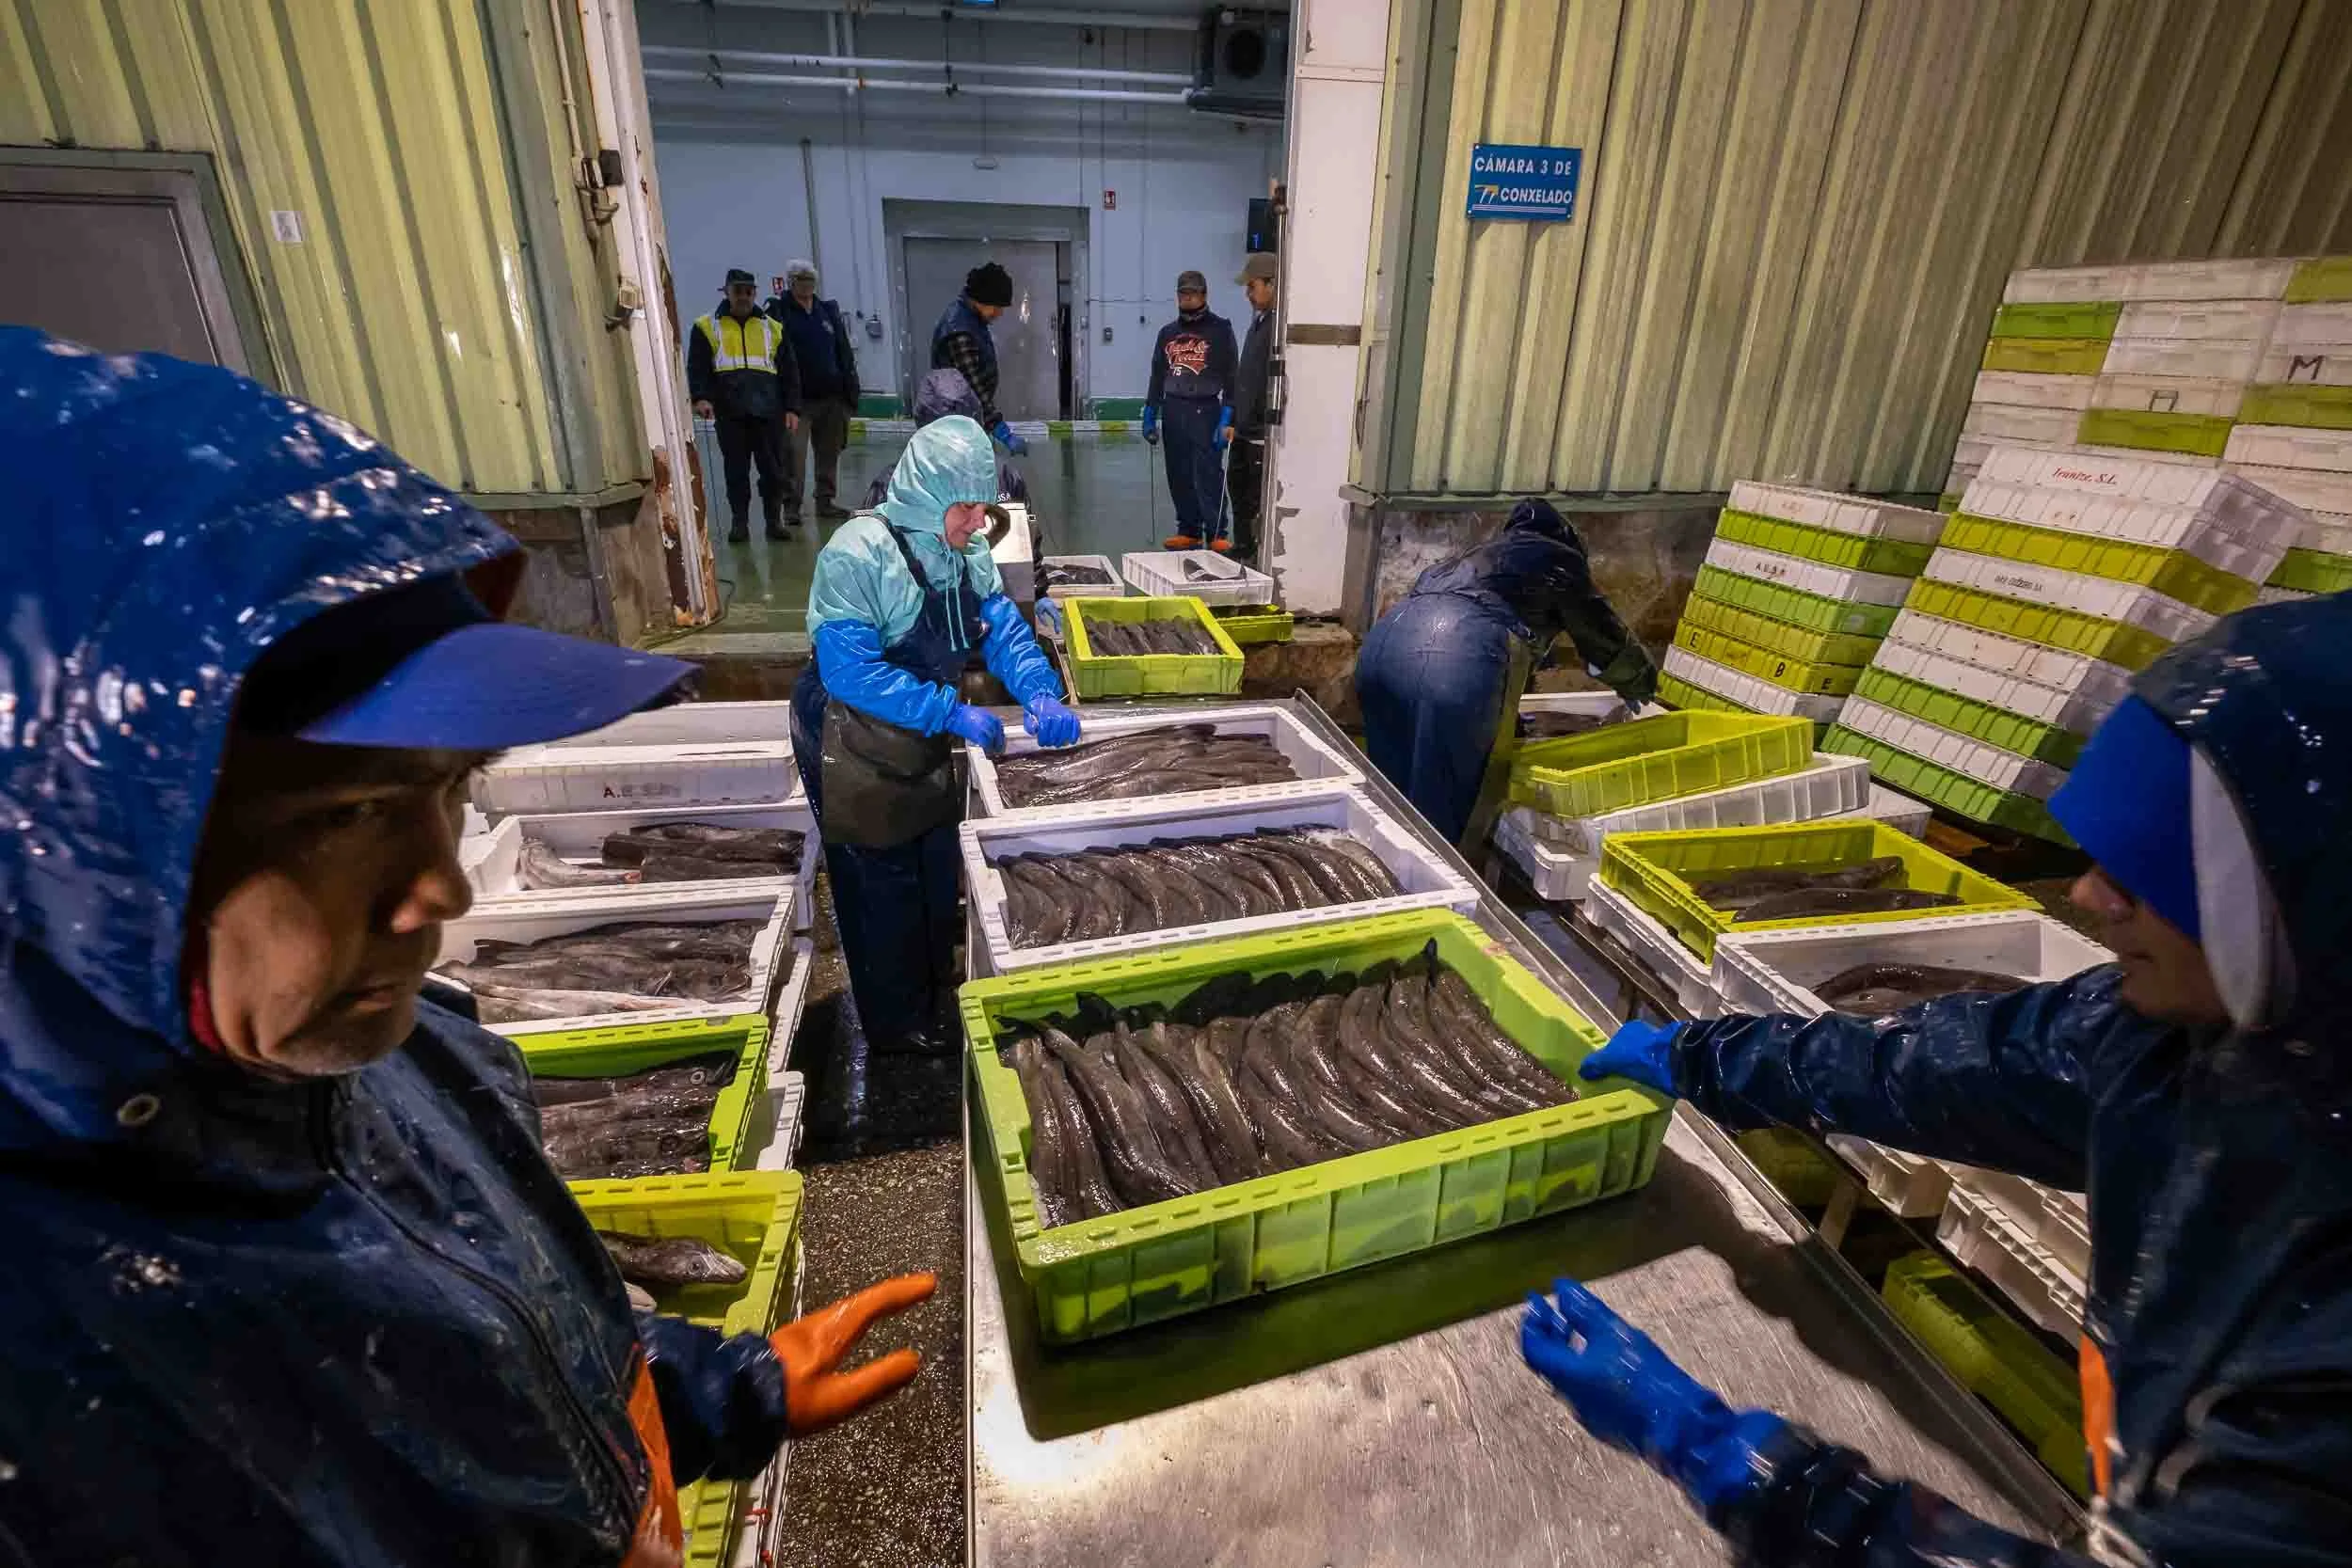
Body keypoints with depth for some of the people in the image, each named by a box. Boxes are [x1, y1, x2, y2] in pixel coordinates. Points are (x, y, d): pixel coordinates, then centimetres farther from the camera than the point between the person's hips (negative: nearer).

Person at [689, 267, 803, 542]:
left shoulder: (773, 329, 15)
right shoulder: (707, 327, 10)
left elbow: (789, 373, 13)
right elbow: (696, 368, 4)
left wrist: (792, 409, 3)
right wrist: (700, 397, -14)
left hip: (768, 412, 1)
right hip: (730, 413, -1)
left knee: (773, 468, 1)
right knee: (736, 470, 3)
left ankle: (774, 519, 12)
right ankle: (739, 522, 11)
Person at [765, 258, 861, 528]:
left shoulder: (829, 310, 15)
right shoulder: (777, 311, 0)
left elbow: (844, 352, 16)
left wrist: (850, 389, 9)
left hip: (831, 397, 5)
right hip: (797, 398, -5)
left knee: (829, 452, 10)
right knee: (793, 452, -9)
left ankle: (825, 501, 21)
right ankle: (791, 507, -4)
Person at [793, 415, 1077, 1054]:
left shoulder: (965, 551, -5)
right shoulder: (858, 555, -26)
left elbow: (1003, 626, -4)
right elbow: (849, 670, -30)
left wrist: (1040, 692, -23)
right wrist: (952, 712, -34)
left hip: (926, 742, 7)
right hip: (856, 752, -7)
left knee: (937, 875, 20)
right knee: (883, 887, 7)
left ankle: (936, 995, 43)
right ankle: (897, 1025, 28)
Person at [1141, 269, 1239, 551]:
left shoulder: (1220, 329, 1)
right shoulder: (1167, 333, 15)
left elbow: (1231, 376, -5)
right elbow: (1157, 376, 19)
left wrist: (1228, 418, -15)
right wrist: (1150, 416, 12)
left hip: (1205, 411, -5)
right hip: (1172, 411, 5)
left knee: (1208, 475, -10)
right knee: (1179, 476, 6)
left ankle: (1216, 535, -6)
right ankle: (1188, 531, 15)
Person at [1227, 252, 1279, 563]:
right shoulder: (1259, 321, 16)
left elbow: (1277, 381, -23)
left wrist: (1270, 427, -25)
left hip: (1262, 433, -10)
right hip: (1246, 429, 10)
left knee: (1258, 500, -4)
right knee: (1238, 489, 19)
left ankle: (1260, 559, 6)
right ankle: (1243, 550, 32)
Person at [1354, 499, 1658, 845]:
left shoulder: (1483, 553, 41)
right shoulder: (1560, 559, 27)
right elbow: (1603, 635, 37)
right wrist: (1637, 684, 57)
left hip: (1385, 642, 6)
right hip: (1459, 658, -6)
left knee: (1391, 800, 18)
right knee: (1441, 813, 4)